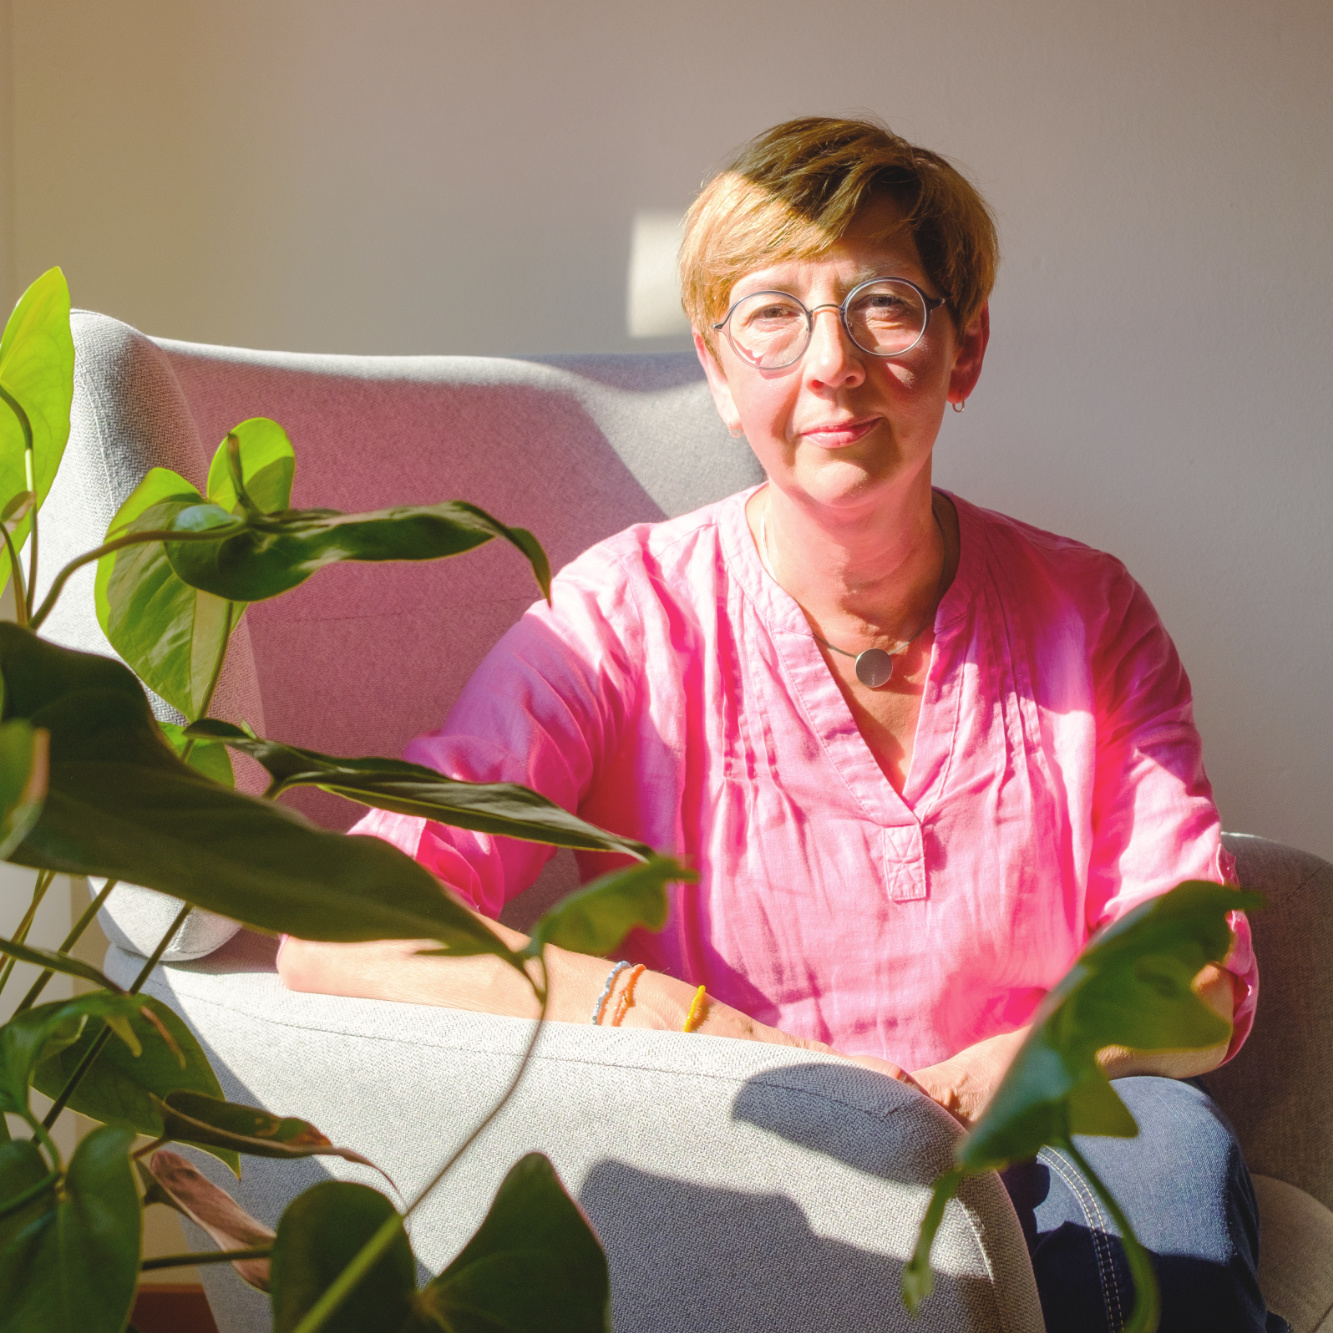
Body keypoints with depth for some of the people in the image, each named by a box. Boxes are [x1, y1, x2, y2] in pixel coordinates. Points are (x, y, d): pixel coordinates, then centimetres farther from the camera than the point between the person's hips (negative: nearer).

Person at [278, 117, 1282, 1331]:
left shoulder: (1086, 615, 4)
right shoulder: (627, 617, -7)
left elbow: (1201, 983, -1)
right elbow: (339, 936, -18)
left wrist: (992, 1073, -22)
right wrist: (701, 1028, -29)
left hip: (1031, 1157, 4)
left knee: (1160, 1134, -29)